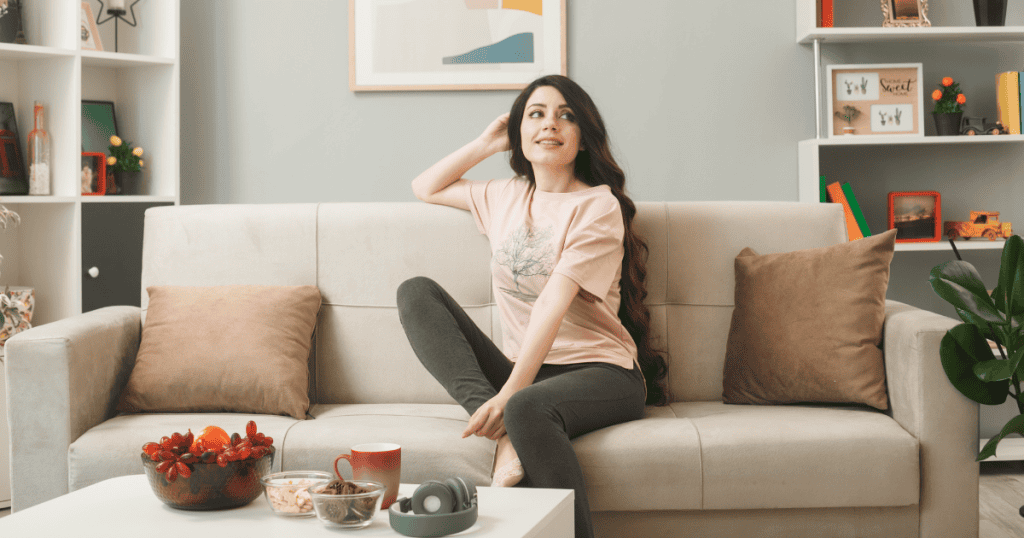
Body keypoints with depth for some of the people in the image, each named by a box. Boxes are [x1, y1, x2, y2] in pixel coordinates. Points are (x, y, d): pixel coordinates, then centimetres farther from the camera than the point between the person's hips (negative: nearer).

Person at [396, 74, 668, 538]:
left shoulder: (598, 207, -7)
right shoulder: (506, 197, 14)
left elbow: (553, 305, -18)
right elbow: (425, 188, 29)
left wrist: (509, 395, -26)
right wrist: (486, 143, 17)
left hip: (598, 371, -6)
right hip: (521, 372, 6)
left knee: (527, 409, -40)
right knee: (415, 292, -8)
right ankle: (494, 418, -27)